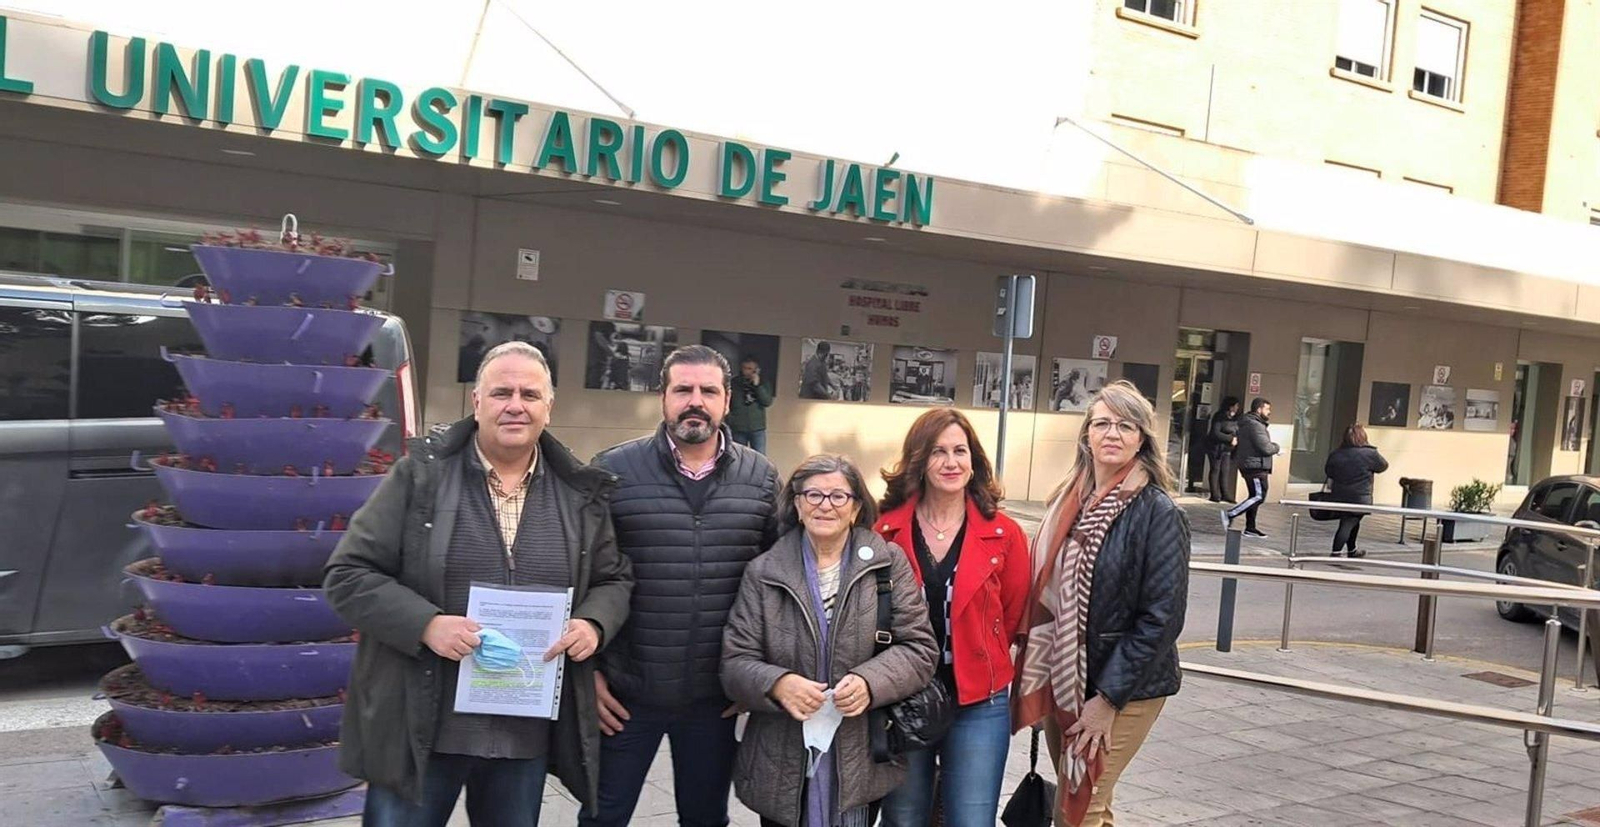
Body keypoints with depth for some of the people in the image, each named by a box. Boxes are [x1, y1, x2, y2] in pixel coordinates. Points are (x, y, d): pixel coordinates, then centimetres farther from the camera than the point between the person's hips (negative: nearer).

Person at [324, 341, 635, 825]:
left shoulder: (580, 493, 5)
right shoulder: (421, 475, -4)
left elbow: (614, 580, 15)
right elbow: (348, 575, -5)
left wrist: (594, 624, -8)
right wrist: (426, 624, -20)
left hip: (528, 733, 3)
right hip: (420, 728, -3)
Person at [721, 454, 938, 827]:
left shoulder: (889, 563, 0)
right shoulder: (763, 573, 1)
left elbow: (919, 648, -2)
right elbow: (735, 663, -1)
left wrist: (870, 681, -21)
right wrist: (778, 684, -22)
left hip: (862, 763, 0)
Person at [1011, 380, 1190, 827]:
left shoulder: (1159, 514, -13)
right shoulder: (1070, 502, 5)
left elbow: (1162, 618, -16)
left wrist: (1107, 698, -16)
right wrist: (1044, 681, 7)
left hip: (1124, 691, -6)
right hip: (1061, 682, 6)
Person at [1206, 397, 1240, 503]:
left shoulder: (1235, 418, 9)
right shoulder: (1219, 417, -13)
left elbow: (1236, 432, 16)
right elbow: (1215, 433, -19)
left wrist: (1236, 439, -7)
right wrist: (1231, 438, -19)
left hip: (1227, 449, 7)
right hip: (1216, 448, -7)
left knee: (1226, 471, 5)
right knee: (1215, 470, -2)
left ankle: (1225, 494, 9)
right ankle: (1215, 495, 2)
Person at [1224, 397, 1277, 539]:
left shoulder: (1246, 424, 17)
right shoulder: (1256, 426, -17)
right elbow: (1266, 448, -22)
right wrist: (1276, 447, 0)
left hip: (1248, 465, 11)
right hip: (1255, 467, -11)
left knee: (1255, 496, 13)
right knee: (1259, 496, -10)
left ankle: (1250, 528, 16)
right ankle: (1230, 515, -13)